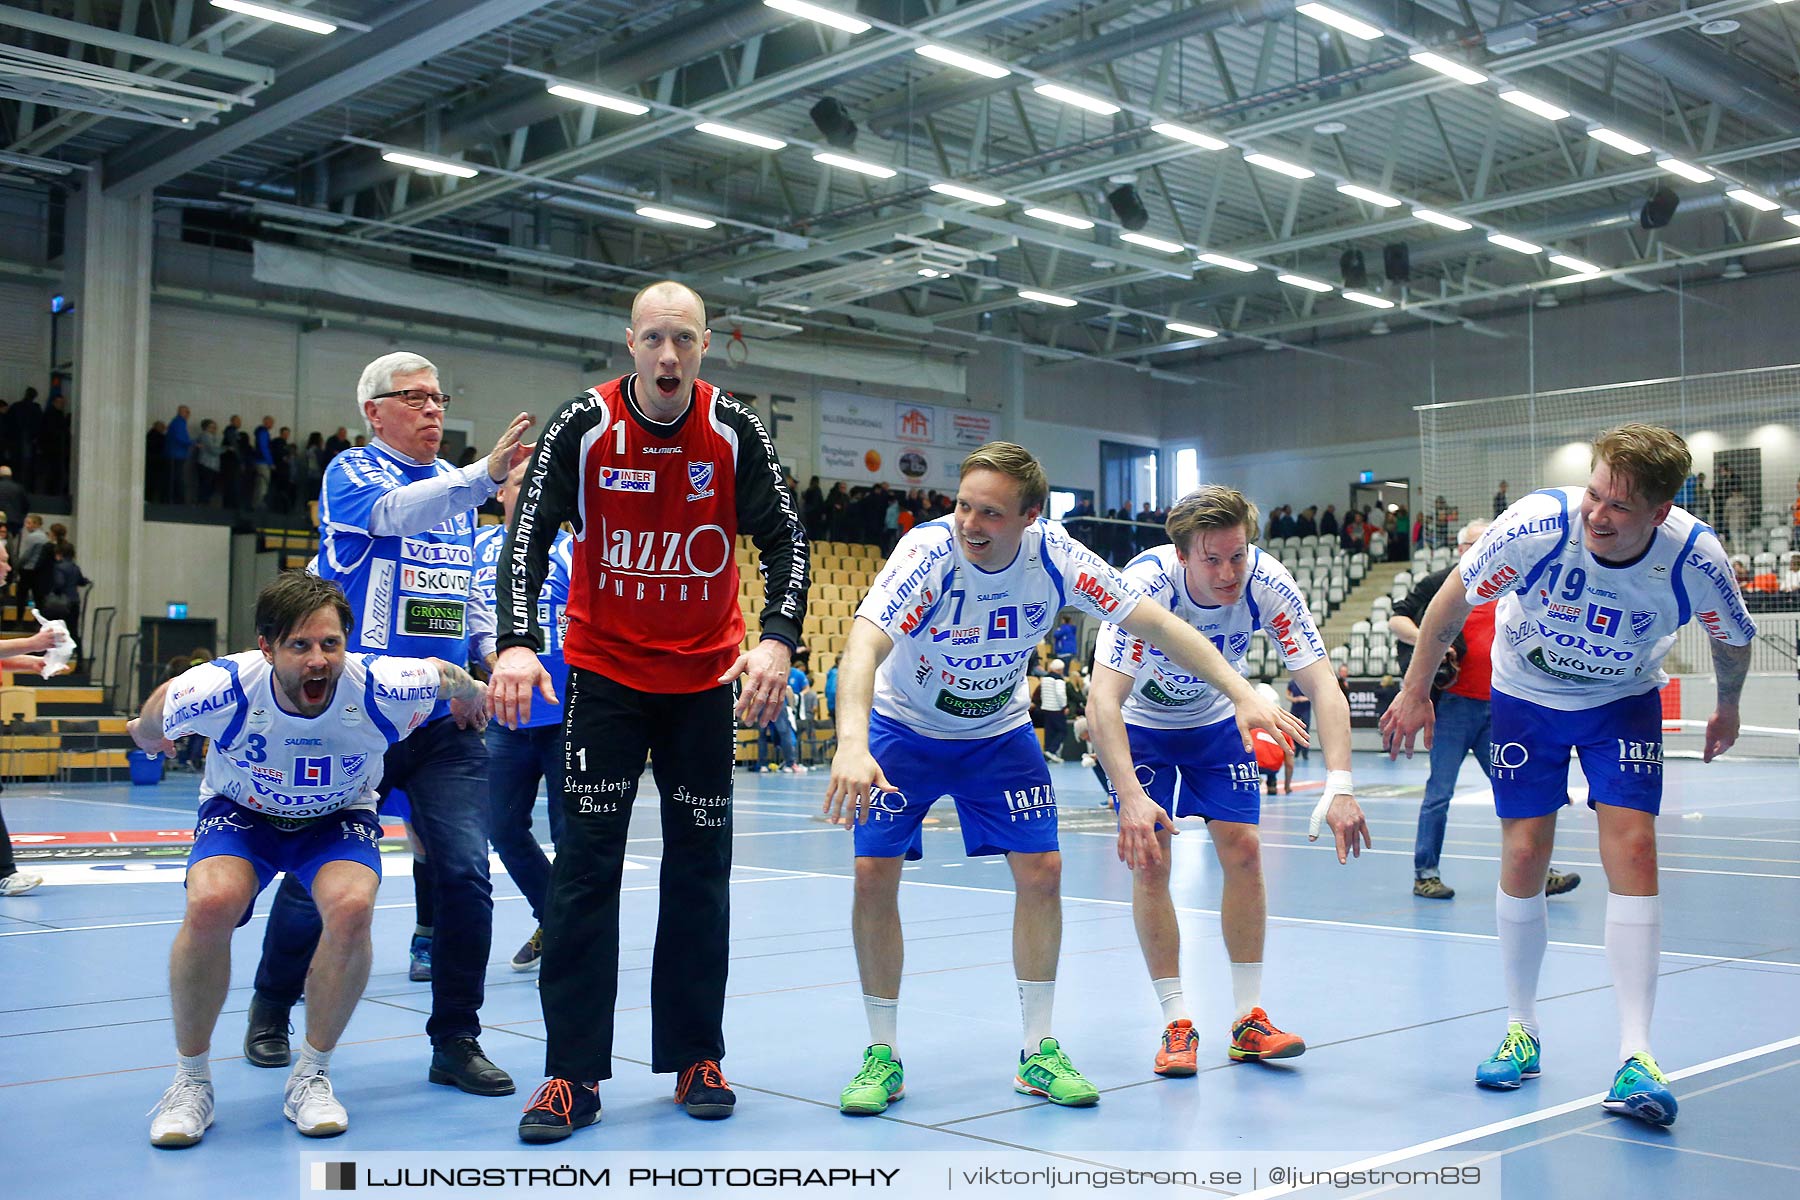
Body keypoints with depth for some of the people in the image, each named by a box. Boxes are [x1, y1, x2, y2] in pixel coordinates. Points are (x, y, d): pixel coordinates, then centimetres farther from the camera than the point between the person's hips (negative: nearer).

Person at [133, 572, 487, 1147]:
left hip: (339, 818, 0)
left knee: (351, 906, -31)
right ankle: (190, 1079, -8)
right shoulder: (221, 690, -32)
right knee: (211, 904, -31)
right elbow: (150, 723, -6)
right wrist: (146, 733, 16)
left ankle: (311, 1076, -8)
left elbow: (447, 676, -7)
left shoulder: (380, 688, -31)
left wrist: (471, 695, 14)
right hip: (239, 811, 0)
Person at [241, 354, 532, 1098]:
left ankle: (455, 1040, 6)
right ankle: (271, 1009, 32)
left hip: (447, 720, 4)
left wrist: (493, 651, 7)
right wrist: (487, 473, -40)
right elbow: (397, 512, -27)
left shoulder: (455, 489, 14)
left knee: (465, 873, -7)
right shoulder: (352, 473, -4)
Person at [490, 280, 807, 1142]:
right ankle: (573, 1075, 1)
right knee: (585, 865, -5)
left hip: (705, 675, 2)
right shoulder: (583, 425, -10)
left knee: (700, 867, 6)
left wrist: (778, 638, -22)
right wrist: (517, 643, -27)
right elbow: (528, 537, -12)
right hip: (604, 670, -1)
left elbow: (785, 538, -6)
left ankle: (696, 1058, 18)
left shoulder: (735, 431, -7)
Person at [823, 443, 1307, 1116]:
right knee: (874, 876, -12)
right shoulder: (929, 554, -32)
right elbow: (864, 646, -45)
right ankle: (883, 1054, 5)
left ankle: (1038, 1050, 9)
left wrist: (1244, 696, -27)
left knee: (1041, 873, -6)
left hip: (999, 732, 3)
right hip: (904, 728, -2)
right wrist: (851, 743, -63)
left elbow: (1158, 625, -17)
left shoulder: (1056, 559, -22)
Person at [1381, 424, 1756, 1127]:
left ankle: (1636, 1057, -12)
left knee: (1632, 847, -15)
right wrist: (1415, 691, -6)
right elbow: (1453, 601, -12)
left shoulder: (1697, 559, -27)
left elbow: (1733, 641, -2)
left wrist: (1728, 708, 14)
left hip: (1624, 704, 0)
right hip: (1524, 695, 0)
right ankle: (1520, 1031, 15)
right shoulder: (1537, 525, -31)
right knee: (1524, 857, -3)